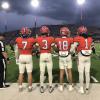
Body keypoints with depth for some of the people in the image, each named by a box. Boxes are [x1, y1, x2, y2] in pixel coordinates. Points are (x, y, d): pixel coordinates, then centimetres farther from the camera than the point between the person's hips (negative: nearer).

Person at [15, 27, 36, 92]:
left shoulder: (18, 40, -5)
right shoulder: (32, 40, -10)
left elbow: (16, 51, 3)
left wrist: (17, 58, 14)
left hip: (21, 57, 2)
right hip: (29, 57, -2)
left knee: (21, 73, 11)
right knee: (29, 73, 6)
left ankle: (20, 87, 19)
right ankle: (30, 87, 13)